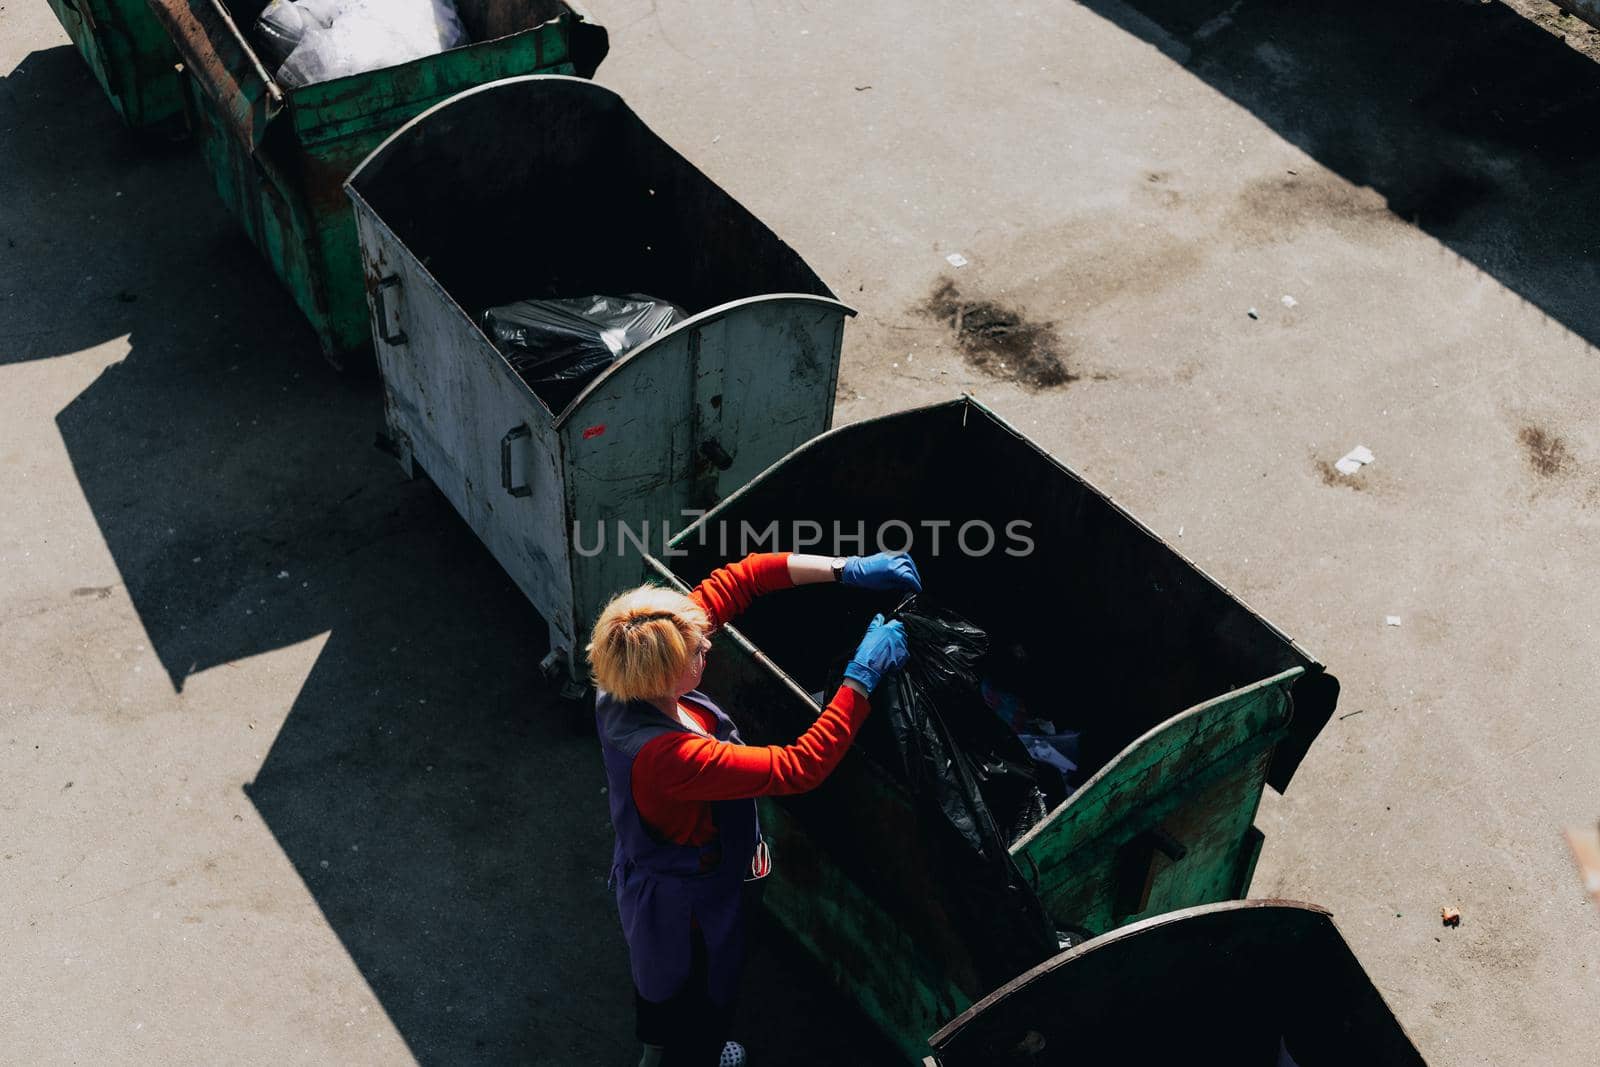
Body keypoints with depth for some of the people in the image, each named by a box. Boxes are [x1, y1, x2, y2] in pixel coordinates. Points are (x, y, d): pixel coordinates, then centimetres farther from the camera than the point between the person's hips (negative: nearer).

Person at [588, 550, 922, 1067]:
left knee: (657, 977, 38)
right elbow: (800, 767, -41)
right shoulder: (671, 757, -47)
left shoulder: (620, 688, -25)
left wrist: (845, 568, -26)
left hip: (642, 876, 8)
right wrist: (863, 677, -36)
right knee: (698, 1008, 25)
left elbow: (732, 582, -22)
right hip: (689, 908, -8)